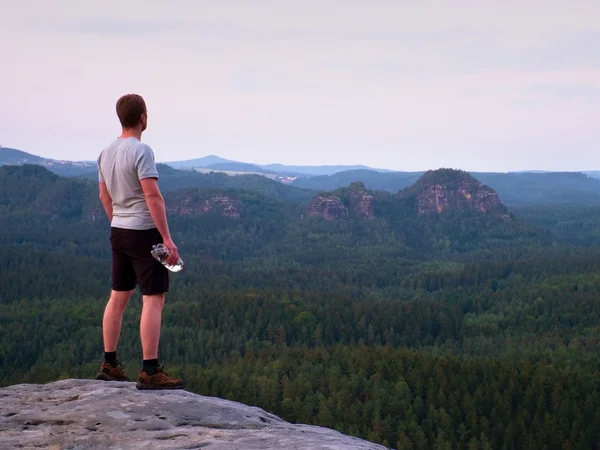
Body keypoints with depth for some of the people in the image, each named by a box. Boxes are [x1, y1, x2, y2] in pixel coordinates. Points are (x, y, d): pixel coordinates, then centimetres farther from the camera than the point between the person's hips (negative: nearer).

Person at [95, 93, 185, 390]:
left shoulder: (106, 153, 10)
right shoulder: (141, 151, -15)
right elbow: (152, 196, -20)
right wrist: (167, 238, -19)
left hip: (118, 232, 9)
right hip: (144, 232, -8)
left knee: (118, 296, 15)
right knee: (153, 299, -6)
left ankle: (109, 365, 21)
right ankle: (150, 372, -8)